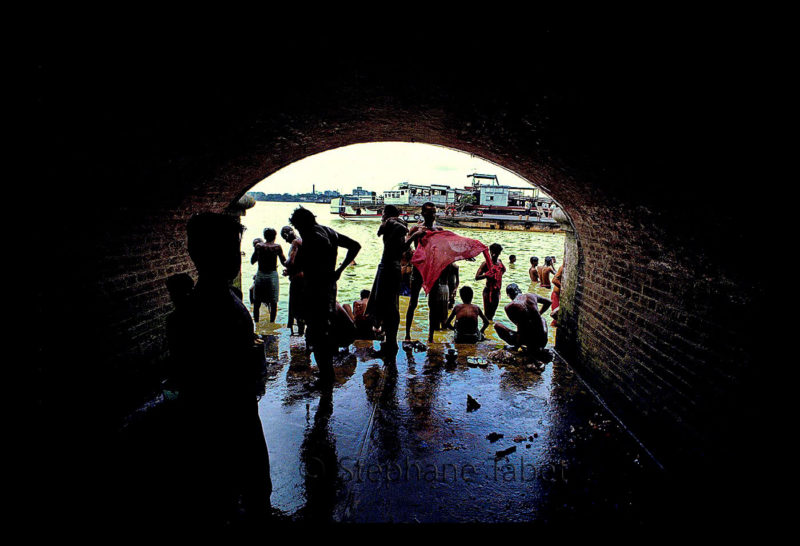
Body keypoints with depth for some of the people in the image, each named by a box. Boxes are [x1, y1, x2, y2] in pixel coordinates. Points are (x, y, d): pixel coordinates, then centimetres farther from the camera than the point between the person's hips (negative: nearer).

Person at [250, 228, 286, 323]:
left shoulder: (258, 246, -1)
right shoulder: (277, 247, -6)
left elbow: (252, 261, 9)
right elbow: (284, 263, -2)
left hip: (260, 275, 2)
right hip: (272, 275, -2)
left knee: (257, 302, 13)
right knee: (273, 302, 7)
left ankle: (256, 322, 18)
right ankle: (271, 322, 9)